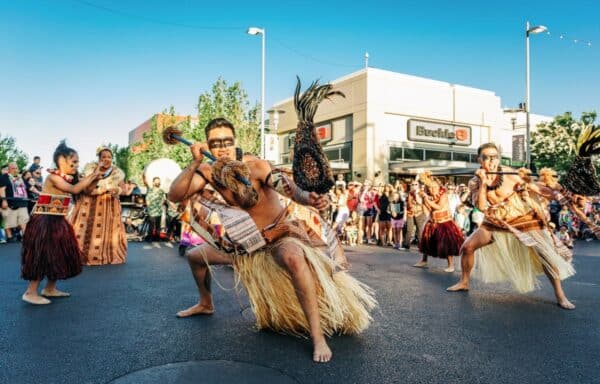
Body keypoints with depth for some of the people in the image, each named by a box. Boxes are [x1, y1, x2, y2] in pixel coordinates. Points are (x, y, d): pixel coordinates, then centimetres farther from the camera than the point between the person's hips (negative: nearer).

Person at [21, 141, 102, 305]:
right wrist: (92, 176, -18)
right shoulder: (53, 177, -16)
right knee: (43, 256, -7)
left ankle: (50, 288, 24)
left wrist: (92, 176, 6)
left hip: (58, 222, 9)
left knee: (59, 255, 12)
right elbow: (75, 190, -25)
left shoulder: (67, 179, 11)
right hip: (44, 222, -9)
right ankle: (31, 292, 3)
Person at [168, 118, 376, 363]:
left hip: (279, 234, -6)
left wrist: (308, 199, -60)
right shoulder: (208, 172, -10)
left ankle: (317, 335, -31)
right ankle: (206, 304, 41)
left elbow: (288, 188, -38)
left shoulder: (255, 166, -24)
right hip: (245, 240, 6)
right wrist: (194, 163, -31)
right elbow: (174, 196, -18)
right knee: (194, 256, 14)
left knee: (294, 259, -40)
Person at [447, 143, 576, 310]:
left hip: (523, 220, -2)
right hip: (495, 224, 3)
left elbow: (535, 188, -10)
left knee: (546, 254, -14)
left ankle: (560, 296, 0)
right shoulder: (475, 182, -7)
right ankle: (464, 282, 16)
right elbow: (481, 207, -19)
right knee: (467, 247, -4)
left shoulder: (509, 174, -13)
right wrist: (483, 182, -26)